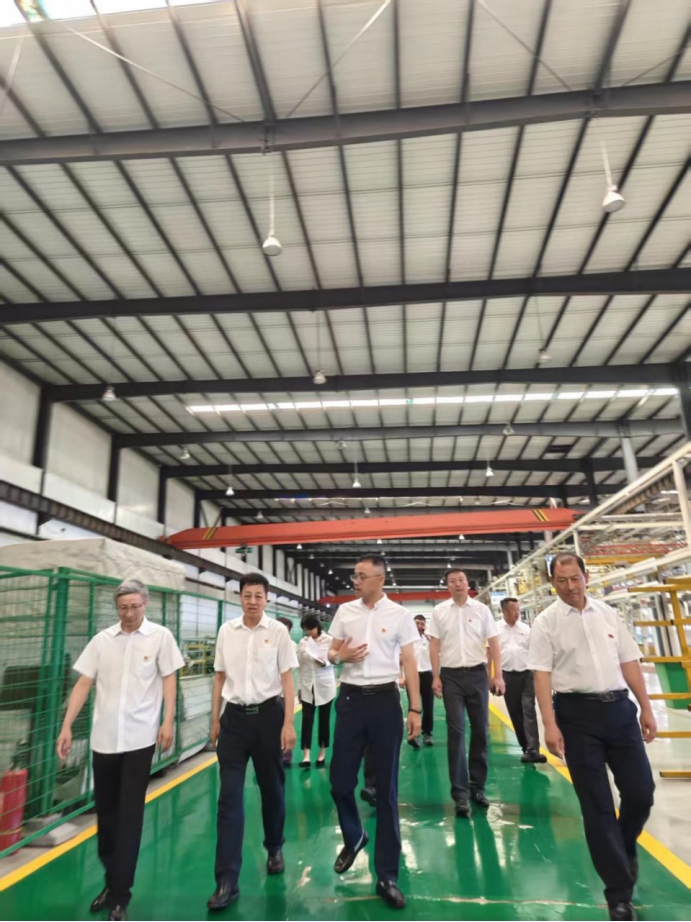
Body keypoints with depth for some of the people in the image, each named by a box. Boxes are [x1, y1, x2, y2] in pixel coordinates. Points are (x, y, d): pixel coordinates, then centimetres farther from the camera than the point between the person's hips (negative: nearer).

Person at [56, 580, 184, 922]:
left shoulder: (160, 636, -4)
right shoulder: (102, 640, 4)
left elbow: (169, 680, -3)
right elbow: (83, 684, 5)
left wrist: (168, 721, -10)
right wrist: (66, 727, 0)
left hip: (139, 739, -3)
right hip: (103, 738, 3)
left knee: (129, 816, 1)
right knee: (105, 812, 15)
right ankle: (112, 881, 36)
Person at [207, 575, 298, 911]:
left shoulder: (277, 631, -6)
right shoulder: (226, 631, 2)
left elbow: (287, 679, -4)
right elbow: (220, 677, 10)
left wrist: (288, 723, -8)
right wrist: (215, 719, 11)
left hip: (268, 714, -1)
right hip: (235, 716, 2)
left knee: (272, 788, 13)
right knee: (229, 796, 1)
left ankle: (274, 849, 39)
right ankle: (227, 881, 9)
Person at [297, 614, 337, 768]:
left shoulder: (328, 640, -6)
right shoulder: (303, 642, 2)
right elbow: (301, 664, 6)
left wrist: (324, 662, -29)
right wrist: (299, 686, 7)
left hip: (325, 685, -2)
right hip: (308, 685, 2)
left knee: (324, 719, 7)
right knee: (307, 719, -4)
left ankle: (322, 753, 20)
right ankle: (306, 756, -5)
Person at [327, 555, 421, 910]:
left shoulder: (400, 614, -4)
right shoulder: (345, 611, 4)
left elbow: (409, 662, -1)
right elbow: (332, 652, 11)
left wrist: (415, 709, -4)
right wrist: (340, 656, -14)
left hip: (385, 699, -2)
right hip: (350, 698, 3)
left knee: (387, 788, 5)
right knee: (340, 780, 8)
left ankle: (387, 875, 19)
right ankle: (353, 838, 39)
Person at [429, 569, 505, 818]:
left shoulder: (481, 610, 2)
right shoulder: (439, 611, 2)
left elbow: (493, 643, 2)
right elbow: (434, 646, 2)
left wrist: (498, 675, -4)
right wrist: (436, 678, -3)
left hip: (477, 674, 1)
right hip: (451, 675, -1)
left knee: (481, 730, 9)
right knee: (456, 731, -2)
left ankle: (477, 786, 24)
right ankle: (460, 792, 4)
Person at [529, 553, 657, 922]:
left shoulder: (608, 614, 7)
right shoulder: (546, 621, -6)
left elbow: (629, 661, 11)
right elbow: (542, 674, -9)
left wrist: (646, 708, 7)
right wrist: (550, 725, -16)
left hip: (620, 707, 4)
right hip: (577, 712, -3)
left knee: (641, 791, 7)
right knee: (597, 804, 4)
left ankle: (626, 848, 41)